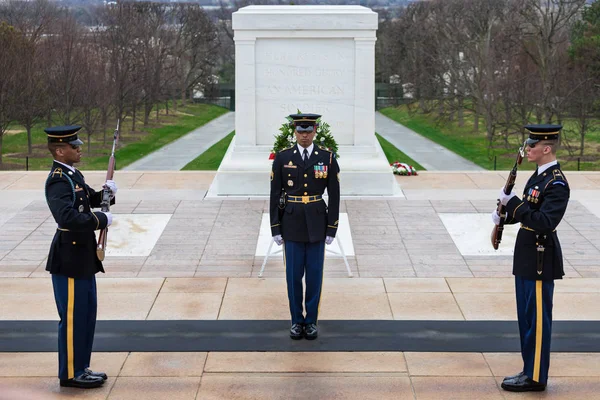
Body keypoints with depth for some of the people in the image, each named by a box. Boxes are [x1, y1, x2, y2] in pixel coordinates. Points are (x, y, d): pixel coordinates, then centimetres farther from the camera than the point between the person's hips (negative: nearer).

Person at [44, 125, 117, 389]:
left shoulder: (72, 175, 11)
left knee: (87, 314, 17)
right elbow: (67, 217, -34)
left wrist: (105, 194, 4)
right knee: (73, 317, 0)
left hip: (83, 257, 10)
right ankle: (71, 374, 11)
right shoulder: (58, 181, -20)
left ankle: (81, 368, 27)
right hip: (69, 259, -10)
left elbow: (87, 201, 25)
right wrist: (102, 219, -24)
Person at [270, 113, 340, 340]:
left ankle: (311, 321, 18)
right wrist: (275, 229, -3)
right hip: (292, 223, 0)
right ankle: (296, 321, 18)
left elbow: (334, 196, -1)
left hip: (316, 224, 0)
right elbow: (275, 195, 0)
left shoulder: (328, 158, -3)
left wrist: (332, 229, -4)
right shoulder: (282, 158, -3)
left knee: (314, 274, 5)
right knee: (294, 274, 4)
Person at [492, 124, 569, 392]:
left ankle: (535, 377, 8)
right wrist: (505, 213, 5)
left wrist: (513, 202, -26)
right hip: (527, 257, 10)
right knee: (527, 317, 16)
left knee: (537, 318, -1)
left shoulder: (556, 184, -19)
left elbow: (544, 223, -29)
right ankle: (530, 370, 26)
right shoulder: (539, 176, 10)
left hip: (540, 260, -10)